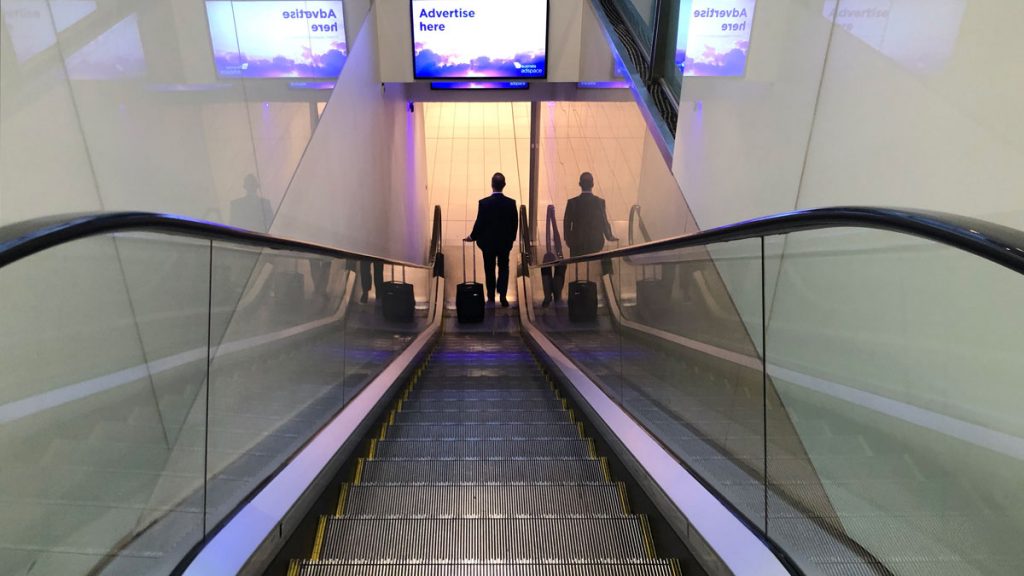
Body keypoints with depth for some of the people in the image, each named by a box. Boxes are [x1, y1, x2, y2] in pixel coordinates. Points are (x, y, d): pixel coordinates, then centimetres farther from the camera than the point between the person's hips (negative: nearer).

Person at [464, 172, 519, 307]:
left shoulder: (484, 203, -16)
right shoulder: (511, 203, -10)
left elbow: (479, 223, -11)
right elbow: (515, 223, -2)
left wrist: (472, 237, 6)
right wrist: (512, 238, 15)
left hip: (488, 242, -1)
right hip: (505, 242, 1)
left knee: (489, 270, 13)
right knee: (503, 269, 13)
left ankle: (491, 297, 22)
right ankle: (503, 297, 4)